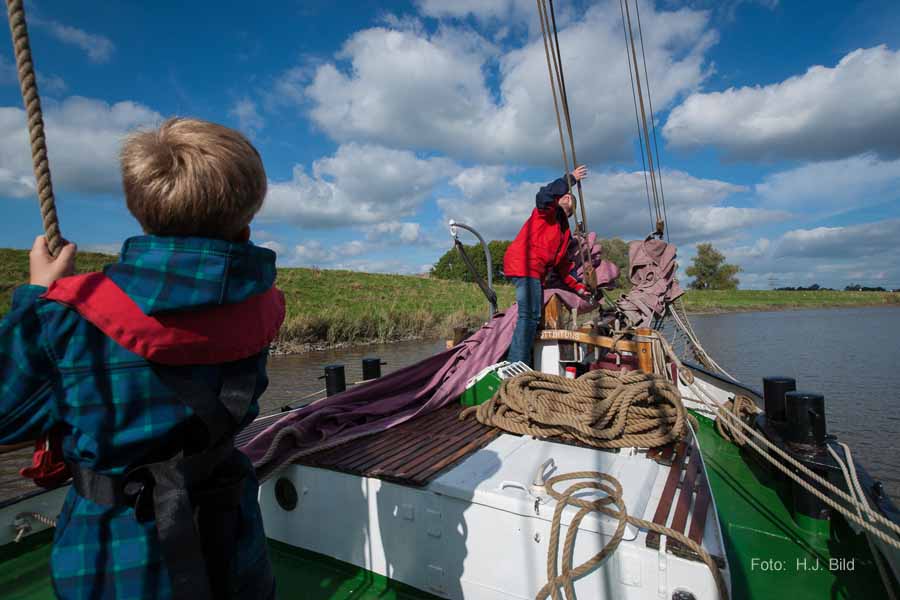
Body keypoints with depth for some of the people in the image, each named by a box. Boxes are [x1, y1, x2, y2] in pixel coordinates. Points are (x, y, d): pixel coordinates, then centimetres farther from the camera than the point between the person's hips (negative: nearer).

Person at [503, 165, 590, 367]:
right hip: (524, 265, -9)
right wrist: (570, 179, -13)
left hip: (535, 273, 9)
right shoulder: (546, 213, 9)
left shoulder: (565, 232, 29)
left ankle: (514, 364, 13)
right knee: (530, 316, -16)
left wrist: (578, 287, 20)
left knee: (530, 316, 8)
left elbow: (563, 266, 27)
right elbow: (544, 195, -18)